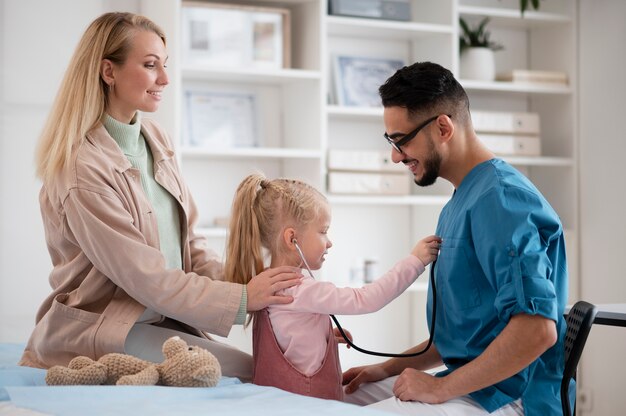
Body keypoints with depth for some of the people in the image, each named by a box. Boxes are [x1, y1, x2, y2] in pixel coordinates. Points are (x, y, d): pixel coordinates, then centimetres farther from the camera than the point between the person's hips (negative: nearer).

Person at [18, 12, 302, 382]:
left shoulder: (157, 140, 7)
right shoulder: (81, 170, -19)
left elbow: (190, 243, 9)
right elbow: (144, 277, -20)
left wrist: (239, 281, -9)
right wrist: (242, 298, -20)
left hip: (162, 319, 7)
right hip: (99, 331, -7)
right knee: (249, 373, -19)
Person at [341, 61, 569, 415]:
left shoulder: (500, 198, -18)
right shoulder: (463, 201, 13)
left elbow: (537, 329, -28)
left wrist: (441, 388, -19)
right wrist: (390, 369, 11)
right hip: (471, 383, 10)